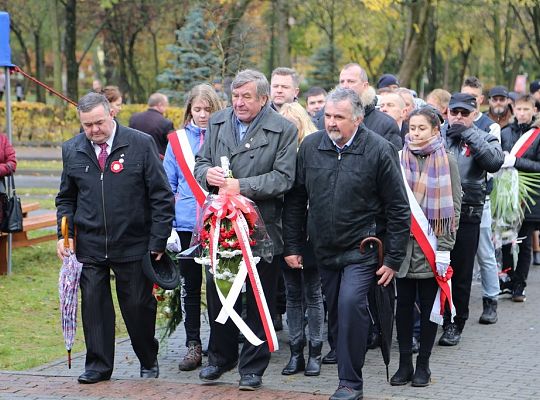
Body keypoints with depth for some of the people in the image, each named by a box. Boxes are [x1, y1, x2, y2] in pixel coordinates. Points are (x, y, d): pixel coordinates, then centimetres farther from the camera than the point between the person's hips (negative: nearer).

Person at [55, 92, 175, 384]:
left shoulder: (141, 144, -5)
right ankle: (98, 365, 12)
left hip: (134, 245, -3)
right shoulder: (72, 150, 6)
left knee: (138, 305, 6)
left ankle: (149, 361, 26)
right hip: (90, 247, 3)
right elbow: (66, 198, 17)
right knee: (93, 304, 1)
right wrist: (64, 233, 3)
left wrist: (158, 240, -7)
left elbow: (161, 196, -3)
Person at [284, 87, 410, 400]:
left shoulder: (379, 151, -10)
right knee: (336, 313, 10)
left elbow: (398, 209, -7)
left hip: (362, 249, -5)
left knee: (350, 304, -19)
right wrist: (292, 246, 8)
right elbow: (296, 201, 10)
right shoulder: (310, 147, 2)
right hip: (325, 250, 5)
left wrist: (394, 258, -8)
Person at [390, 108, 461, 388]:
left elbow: (454, 206, 0)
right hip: (403, 246, 2)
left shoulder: (447, 162, 1)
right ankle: (404, 364, 11)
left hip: (432, 246, -2)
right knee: (404, 305, 4)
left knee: (429, 306, 4)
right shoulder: (400, 159, 6)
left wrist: (444, 246, -7)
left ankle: (423, 365, 12)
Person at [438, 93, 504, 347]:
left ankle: (455, 325, 19)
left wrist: (469, 135, -15)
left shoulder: (484, 140, 6)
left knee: (460, 274, 8)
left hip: (466, 217, -1)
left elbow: (495, 162, -15)